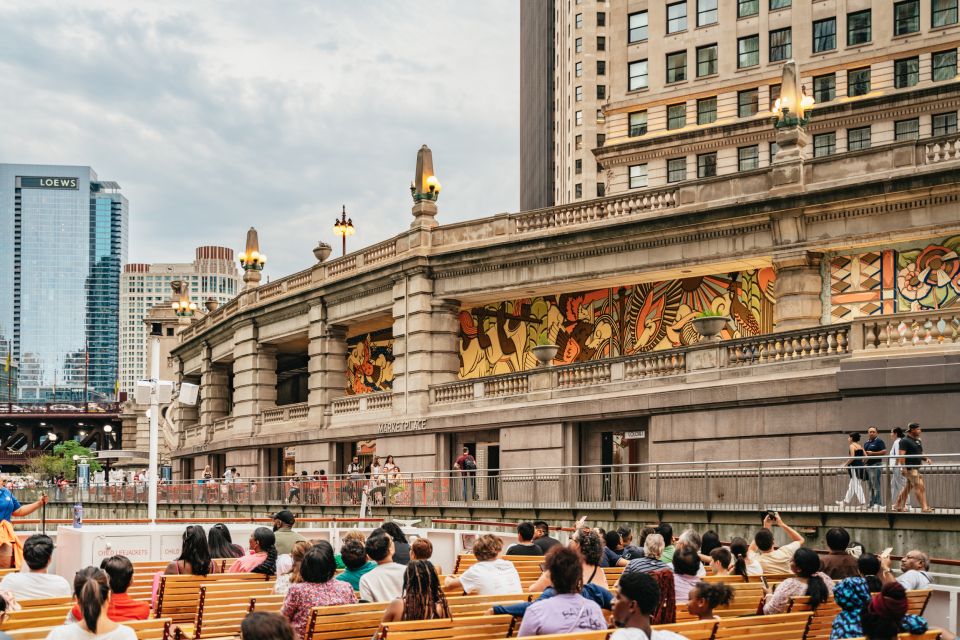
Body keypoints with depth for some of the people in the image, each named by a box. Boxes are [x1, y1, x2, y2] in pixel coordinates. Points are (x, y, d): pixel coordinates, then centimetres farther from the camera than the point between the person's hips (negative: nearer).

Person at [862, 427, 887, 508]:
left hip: (876, 464, -8)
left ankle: (878, 503, -13)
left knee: (876, 485, -12)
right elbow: (864, 453, 29)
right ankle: (871, 503, 13)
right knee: (870, 486, 9)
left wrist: (872, 453, -15)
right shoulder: (866, 443, 20)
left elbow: (884, 452, -13)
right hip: (868, 465, 8)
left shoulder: (879, 442, -3)